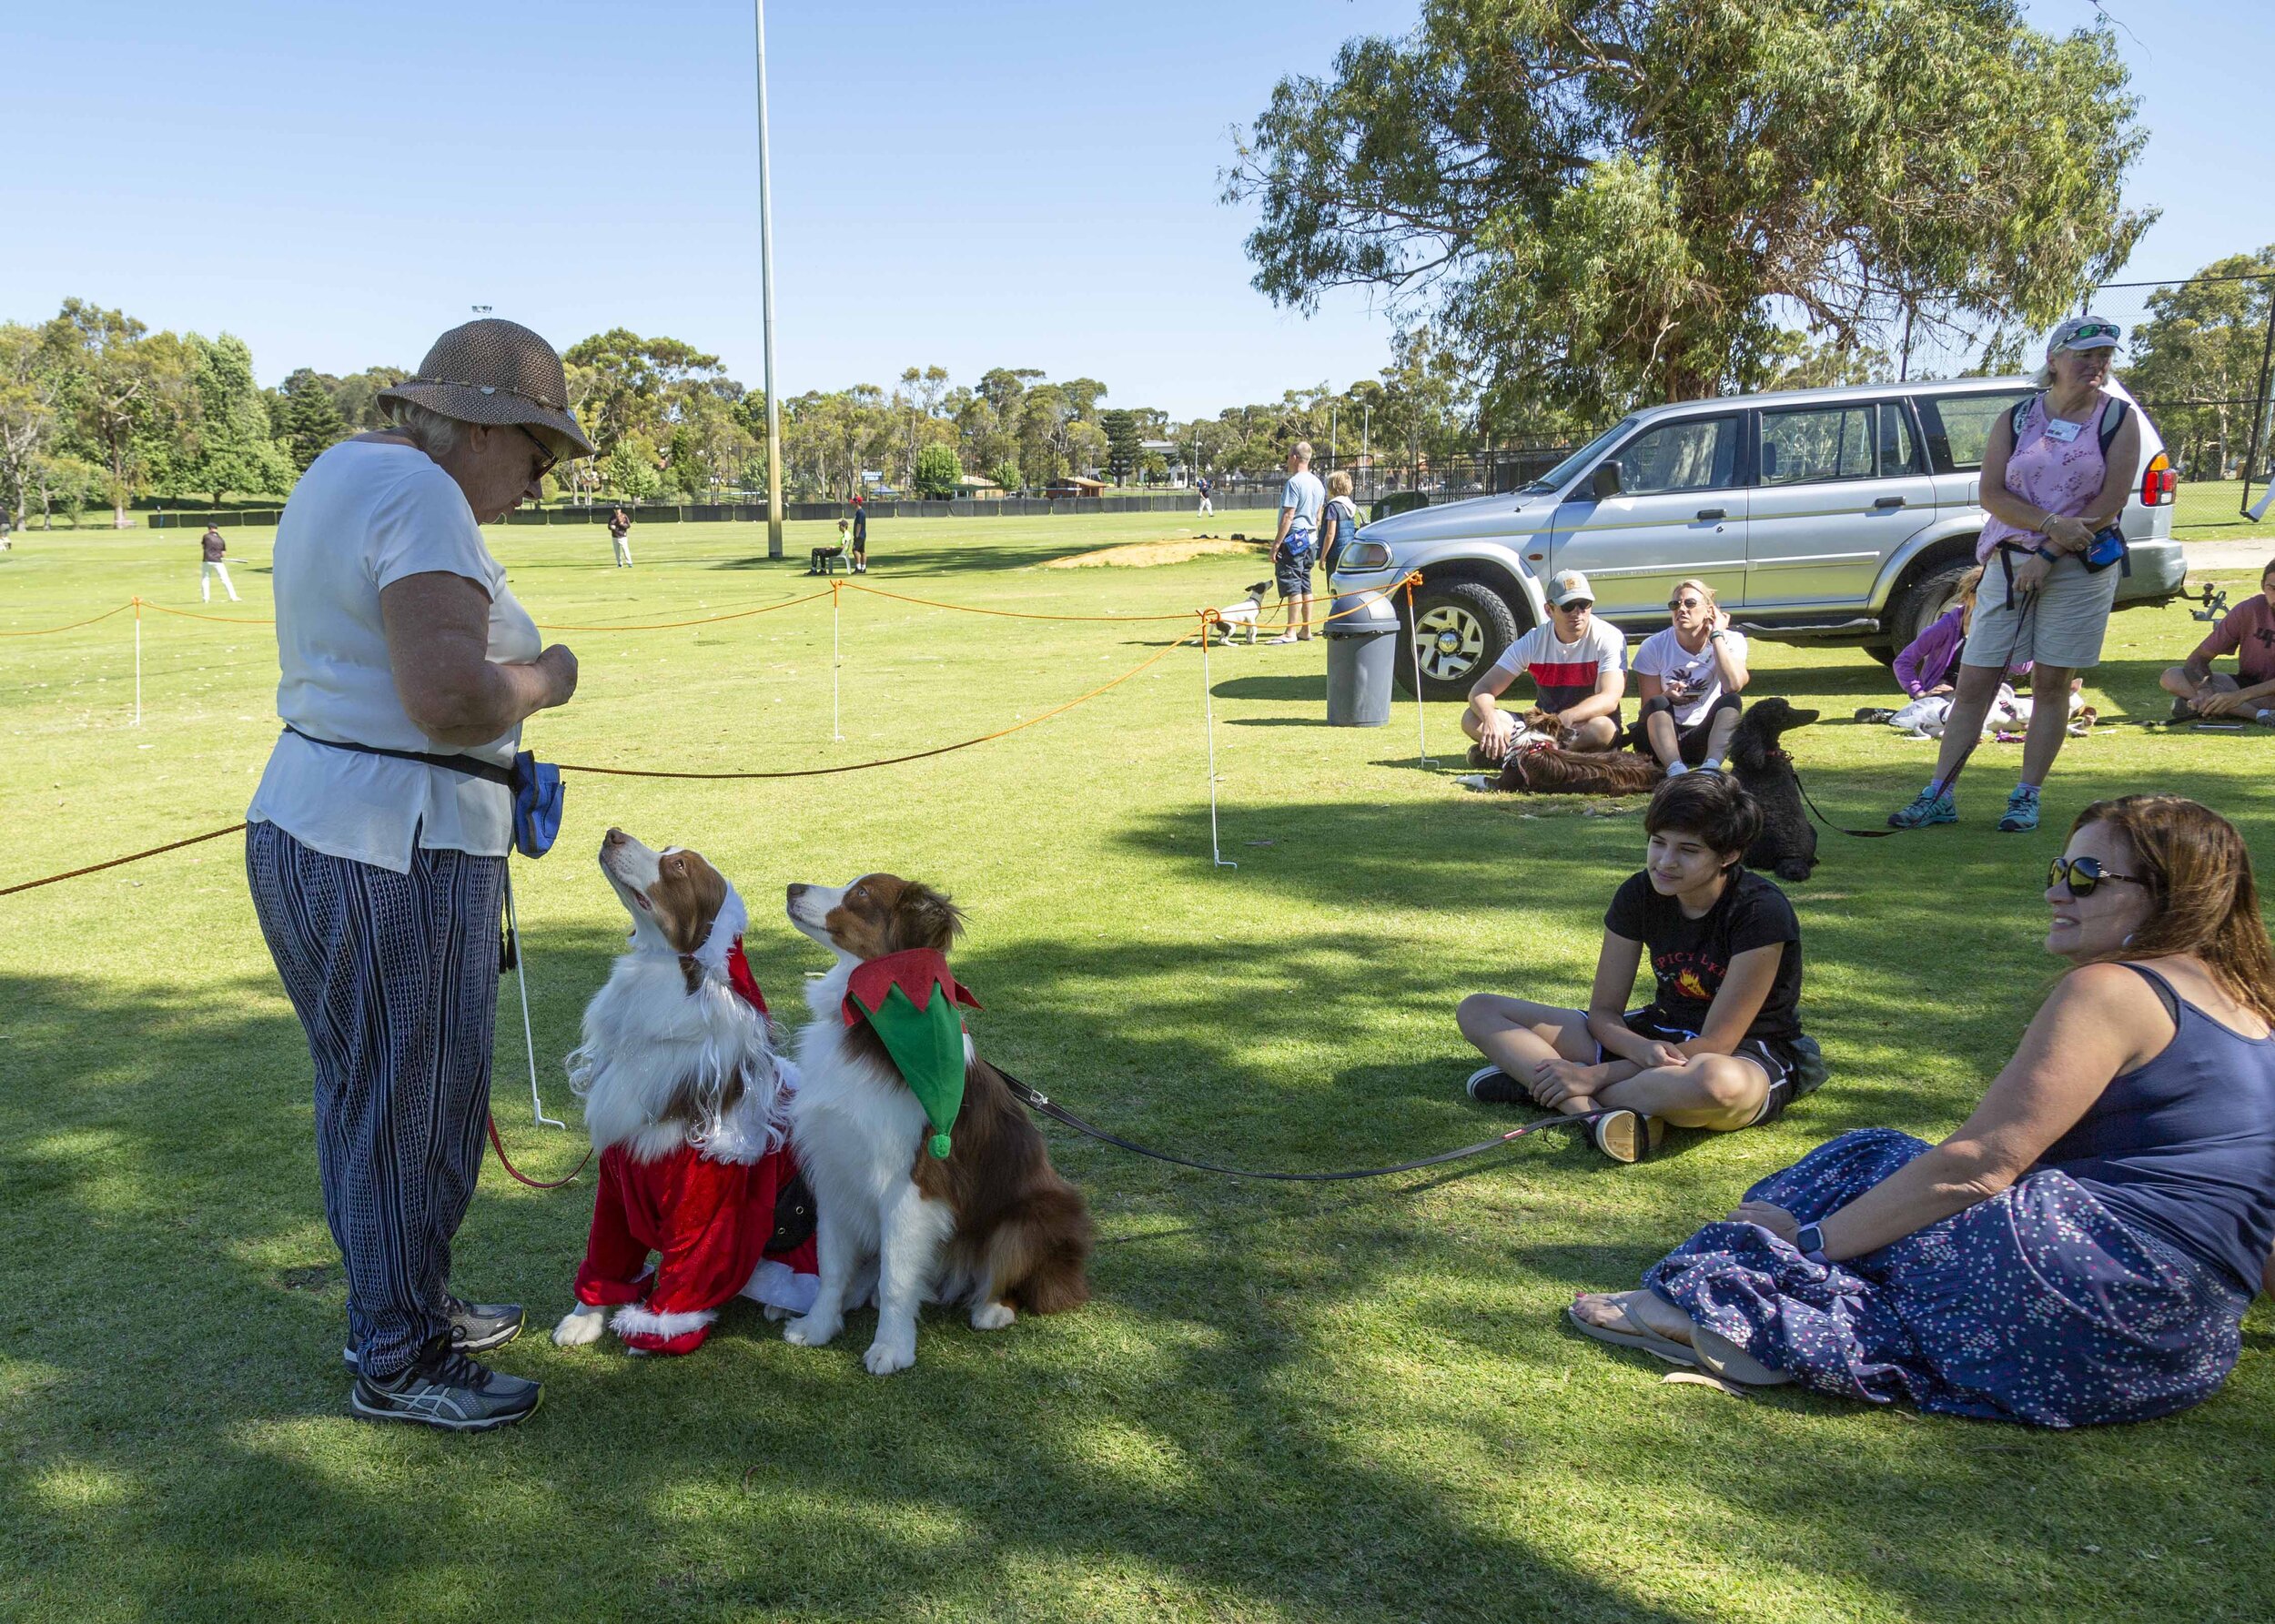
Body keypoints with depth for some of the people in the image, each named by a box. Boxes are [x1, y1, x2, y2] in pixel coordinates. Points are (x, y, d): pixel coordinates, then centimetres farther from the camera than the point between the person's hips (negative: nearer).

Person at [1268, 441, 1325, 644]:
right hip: (1310, 540, 9)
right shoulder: (1317, 483, 13)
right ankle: (1306, 630, 17)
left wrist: (1276, 544, -18)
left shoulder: (1294, 482, -15)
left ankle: (1291, 632, -9)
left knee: (1292, 586, -8)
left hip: (1294, 539, -9)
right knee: (1305, 586, 13)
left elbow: (1288, 516, -19)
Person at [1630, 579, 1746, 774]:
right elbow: (1649, 707, -2)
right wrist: (1667, 697, -25)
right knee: (1658, 704, -30)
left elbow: (1733, 686, -26)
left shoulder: (1730, 641, -5)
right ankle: (1675, 770, -53)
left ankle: (1710, 767, -50)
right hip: (1664, 736, 0)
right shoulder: (1654, 646, -4)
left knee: (1730, 700, -27)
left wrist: (1717, 634, -18)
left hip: (1705, 739, 0)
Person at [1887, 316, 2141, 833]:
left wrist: (2048, 556, -14)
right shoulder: (2015, 419, 7)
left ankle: (2027, 797, 9)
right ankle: (1939, 795, 2)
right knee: (1973, 682, -1)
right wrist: (2050, 525, -17)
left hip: (2081, 567, -1)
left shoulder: (2119, 419, 2)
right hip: (2008, 561, 2)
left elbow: (2110, 501, -6)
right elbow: (1992, 494, -2)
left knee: (2052, 684, 1)